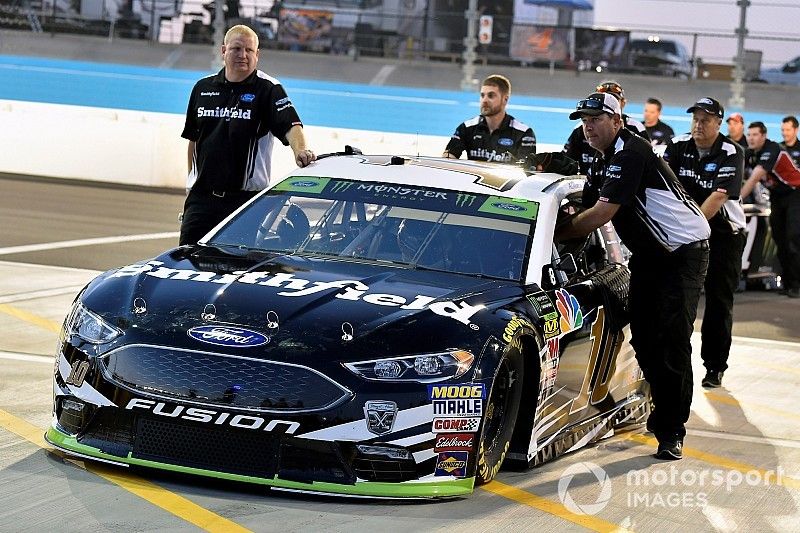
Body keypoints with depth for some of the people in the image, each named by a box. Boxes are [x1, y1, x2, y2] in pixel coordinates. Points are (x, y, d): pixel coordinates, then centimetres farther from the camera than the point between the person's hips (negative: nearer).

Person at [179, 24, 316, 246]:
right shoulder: (203, 88, 11)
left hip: (247, 198, -4)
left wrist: (300, 150, -38)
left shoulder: (268, 89, -3)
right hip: (201, 196, 4)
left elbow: (290, 125, -18)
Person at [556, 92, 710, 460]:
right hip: (648, 253, 10)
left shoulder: (631, 152, -20)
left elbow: (603, 212, -23)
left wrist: (557, 235, -16)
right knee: (642, 339, 5)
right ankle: (663, 412, 20)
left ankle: (672, 432, -13)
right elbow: (588, 209, 12)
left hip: (684, 250, -9)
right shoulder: (601, 163, 11)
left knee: (671, 340, -14)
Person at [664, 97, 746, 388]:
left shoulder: (732, 153, -12)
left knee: (719, 301, 0)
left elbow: (719, 195, -22)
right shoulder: (678, 146, -1)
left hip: (724, 232, -3)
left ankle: (715, 366, 7)